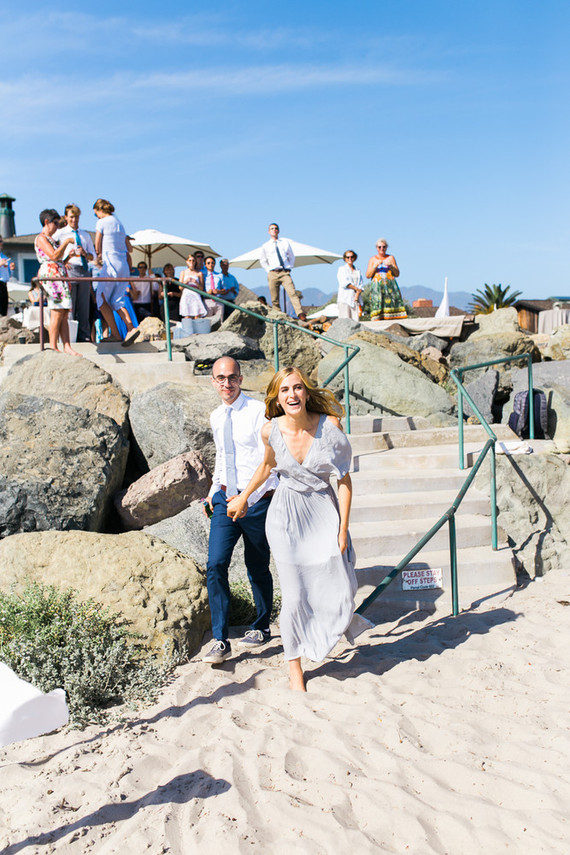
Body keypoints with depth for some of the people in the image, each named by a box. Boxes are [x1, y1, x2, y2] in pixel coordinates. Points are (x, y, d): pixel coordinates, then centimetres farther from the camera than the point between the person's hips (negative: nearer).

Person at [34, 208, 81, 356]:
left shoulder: (51, 239, 26)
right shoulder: (41, 238, -3)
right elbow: (54, 256, -16)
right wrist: (66, 241, -9)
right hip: (50, 275, -9)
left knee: (64, 314, 1)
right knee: (57, 313, -12)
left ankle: (67, 347, -2)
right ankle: (53, 347, -8)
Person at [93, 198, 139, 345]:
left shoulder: (102, 222, -2)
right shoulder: (120, 224, 20)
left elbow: (97, 245, 2)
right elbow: (129, 249, 21)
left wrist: (99, 256, 21)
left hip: (111, 264, -7)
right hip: (124, 266, 7)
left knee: (102, 300, 3)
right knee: (117, 301, 8)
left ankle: (115, 334, -4)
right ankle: (131, 328, -13)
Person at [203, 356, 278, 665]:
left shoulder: (258, 412, -9)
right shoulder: (216, 417, 11)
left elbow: (270, 457, -14)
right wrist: (214, 489, 16)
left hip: (257, 500, -5)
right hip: (225, 500, 5)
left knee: (257, 568, 10)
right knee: (215, 565, -7)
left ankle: (262, 627, 32)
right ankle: (220, 641, 1)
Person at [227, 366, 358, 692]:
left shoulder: (330, 426, -15)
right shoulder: (271, 430, -11)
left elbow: (344, 479, -7)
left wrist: (343, 528, -8)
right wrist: (243, 498, 22)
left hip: (325, 511, 0)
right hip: (287, 515, 0)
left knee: (340, 590, 1)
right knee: (295, 597, -2)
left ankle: (341, 617, 41)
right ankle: (295, 666, 20)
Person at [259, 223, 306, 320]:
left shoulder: (285, 242, 14)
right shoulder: (265, 246, 13)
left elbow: (292, 256, 23)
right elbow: (262, 261, 23)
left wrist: (290, 267, 9)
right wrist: (269, 271, 9)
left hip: (285, 273, -1)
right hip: (273, 274, 1)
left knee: (292, 293, -21)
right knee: (275, 299, -4)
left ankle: (300, 314, -32)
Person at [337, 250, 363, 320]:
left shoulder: (358, 271, 21)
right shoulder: (342, 269, 9)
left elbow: (361, 285, 12)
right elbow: (344, 283, -6)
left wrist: (357, 294, -7)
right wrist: (356, 288, -3)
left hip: (355, 300, 4)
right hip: (344, 299, -4)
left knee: (355, 322, -7)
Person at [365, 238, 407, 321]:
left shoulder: (391, 258, 14)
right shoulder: (373, 259, 14)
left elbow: (397, 274, 11)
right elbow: (368, 275, 5)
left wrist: (391, 266, -6)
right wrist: (375, 266, -7)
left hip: (390, 286, 1)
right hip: (377, 287, 0)